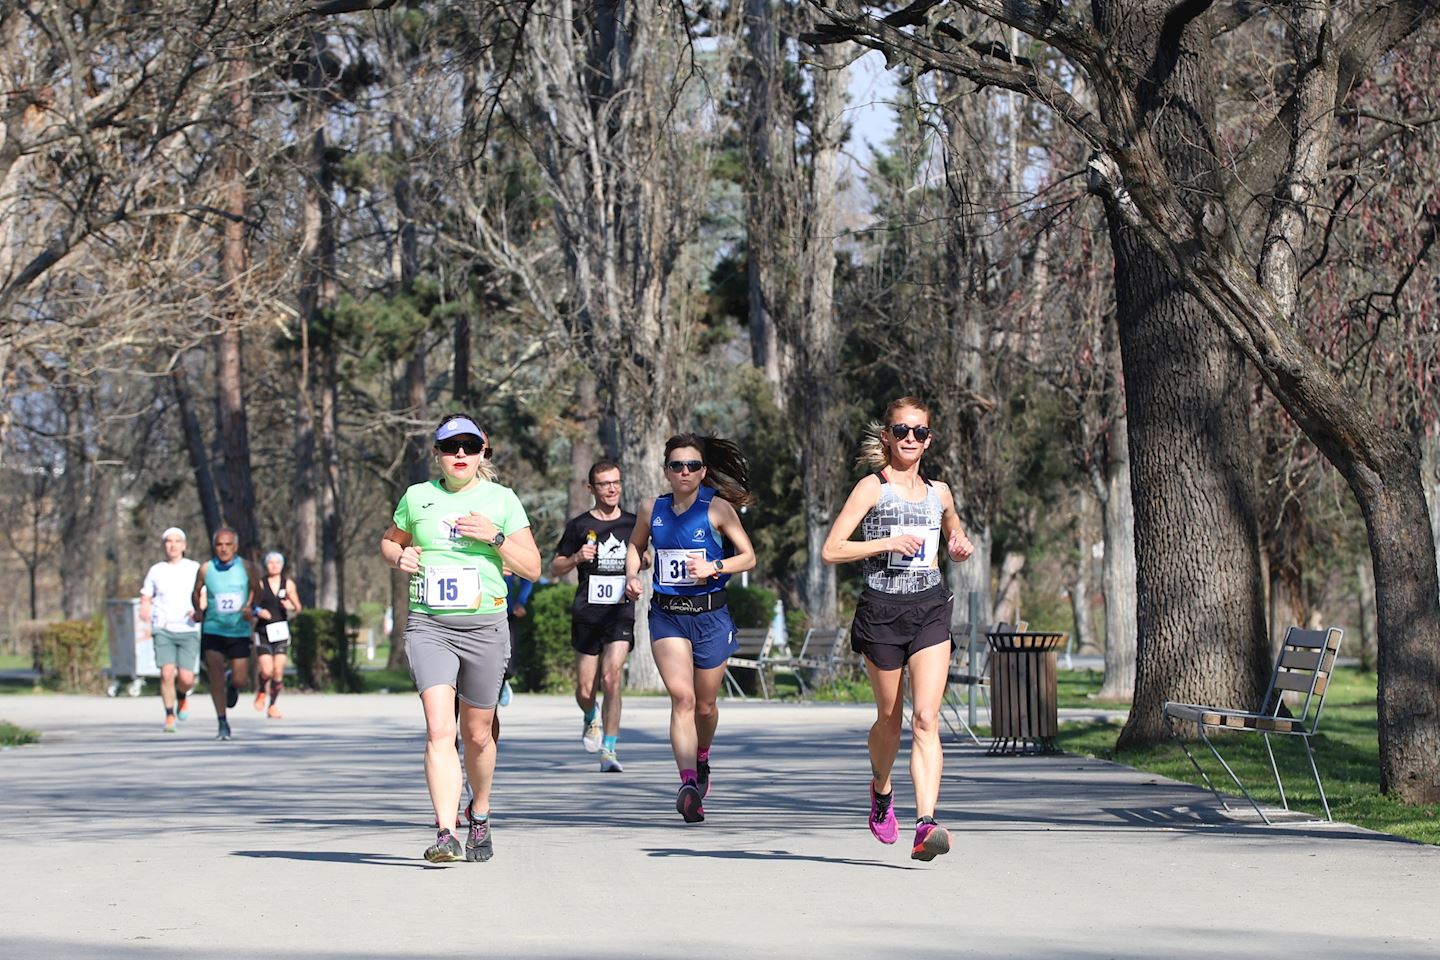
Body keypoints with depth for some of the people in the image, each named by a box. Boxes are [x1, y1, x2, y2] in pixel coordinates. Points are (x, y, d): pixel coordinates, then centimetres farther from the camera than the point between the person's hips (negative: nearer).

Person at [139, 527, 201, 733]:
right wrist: (144, 608, -8)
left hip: (188, 630, 0)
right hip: (163, 630, 1)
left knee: (186, 677, -8)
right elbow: (146, 598, 15)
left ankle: (182, 695, 28)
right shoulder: (156, 571, 9)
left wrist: (198, 609, -13)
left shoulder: (194, 569, 6)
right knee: (167, 673, -15)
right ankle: (169, 716, -1)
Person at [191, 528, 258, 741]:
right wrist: (198, 609, -7)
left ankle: (232, 681, 38)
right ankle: (222, 724, 6)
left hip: (239, 630, 0)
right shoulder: (205, 569, -5)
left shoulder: (244, 567, -5)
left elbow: (254, 588, 11)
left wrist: (249, 607, -7)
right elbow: (196, 592, 10)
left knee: (240, 680, -1)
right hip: (213, 631, 0)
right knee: (216, 678, -8)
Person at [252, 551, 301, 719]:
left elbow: (298, 608, 9)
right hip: (263, 631, -2)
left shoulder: (288, 584, 7)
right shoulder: (260, 584, 1)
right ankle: (261, 691, 19)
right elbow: (250, 607, 5)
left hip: (281, 631, 2)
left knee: (279, 671, -6)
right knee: (267, 671, -13)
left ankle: (272, 705, 9)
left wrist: (291, 607, -13)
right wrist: (258, 611, -15)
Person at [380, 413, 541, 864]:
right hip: (428, 626, 0)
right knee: (439, 730, -16)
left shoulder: (501, 500, 5)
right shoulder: (417, 497, 9)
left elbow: (532, 568, 5)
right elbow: (388, 541, 26)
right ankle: (445, 834, -22)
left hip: (484, 625, 0)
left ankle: (479, 814, 35)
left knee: (476, 734, 9)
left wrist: (496, 537, -11)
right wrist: (400, 557, 3)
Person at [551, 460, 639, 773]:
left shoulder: (632, 524, 8)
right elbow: (554, 568, 8)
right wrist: (576, 559, -12)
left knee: (612, 679, -17)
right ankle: (591, 719, 40)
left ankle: (609, 752, -14)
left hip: (621, 612, 0)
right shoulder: (580, 525, 3)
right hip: (586, 615, 0)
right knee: (585, 689, 4)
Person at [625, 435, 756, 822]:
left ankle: (702, 758, 43)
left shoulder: (718, 509, -3)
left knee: (705, 705, 11)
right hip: (666, 615, 1)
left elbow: (748, 557, 0)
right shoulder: (652, 510, 5)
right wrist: (632, 575, 4)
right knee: (682, 697, -17)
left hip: (710, 615, -1)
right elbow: (635, 547, 23)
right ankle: (689, 782, -27)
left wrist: (713, 567, -16)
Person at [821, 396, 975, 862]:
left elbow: (955, 540, 30)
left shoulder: (939, 492, 11)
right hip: (882, 611, -2)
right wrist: (888, 543, -16)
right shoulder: (872, 488, -2)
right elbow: (831, 550, -9)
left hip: (930, 610, 2)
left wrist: (962, 548, 7)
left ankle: (926, 825, -22)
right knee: (890, 717, 11)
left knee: (926, 719, -12)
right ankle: (881, 789, 43)